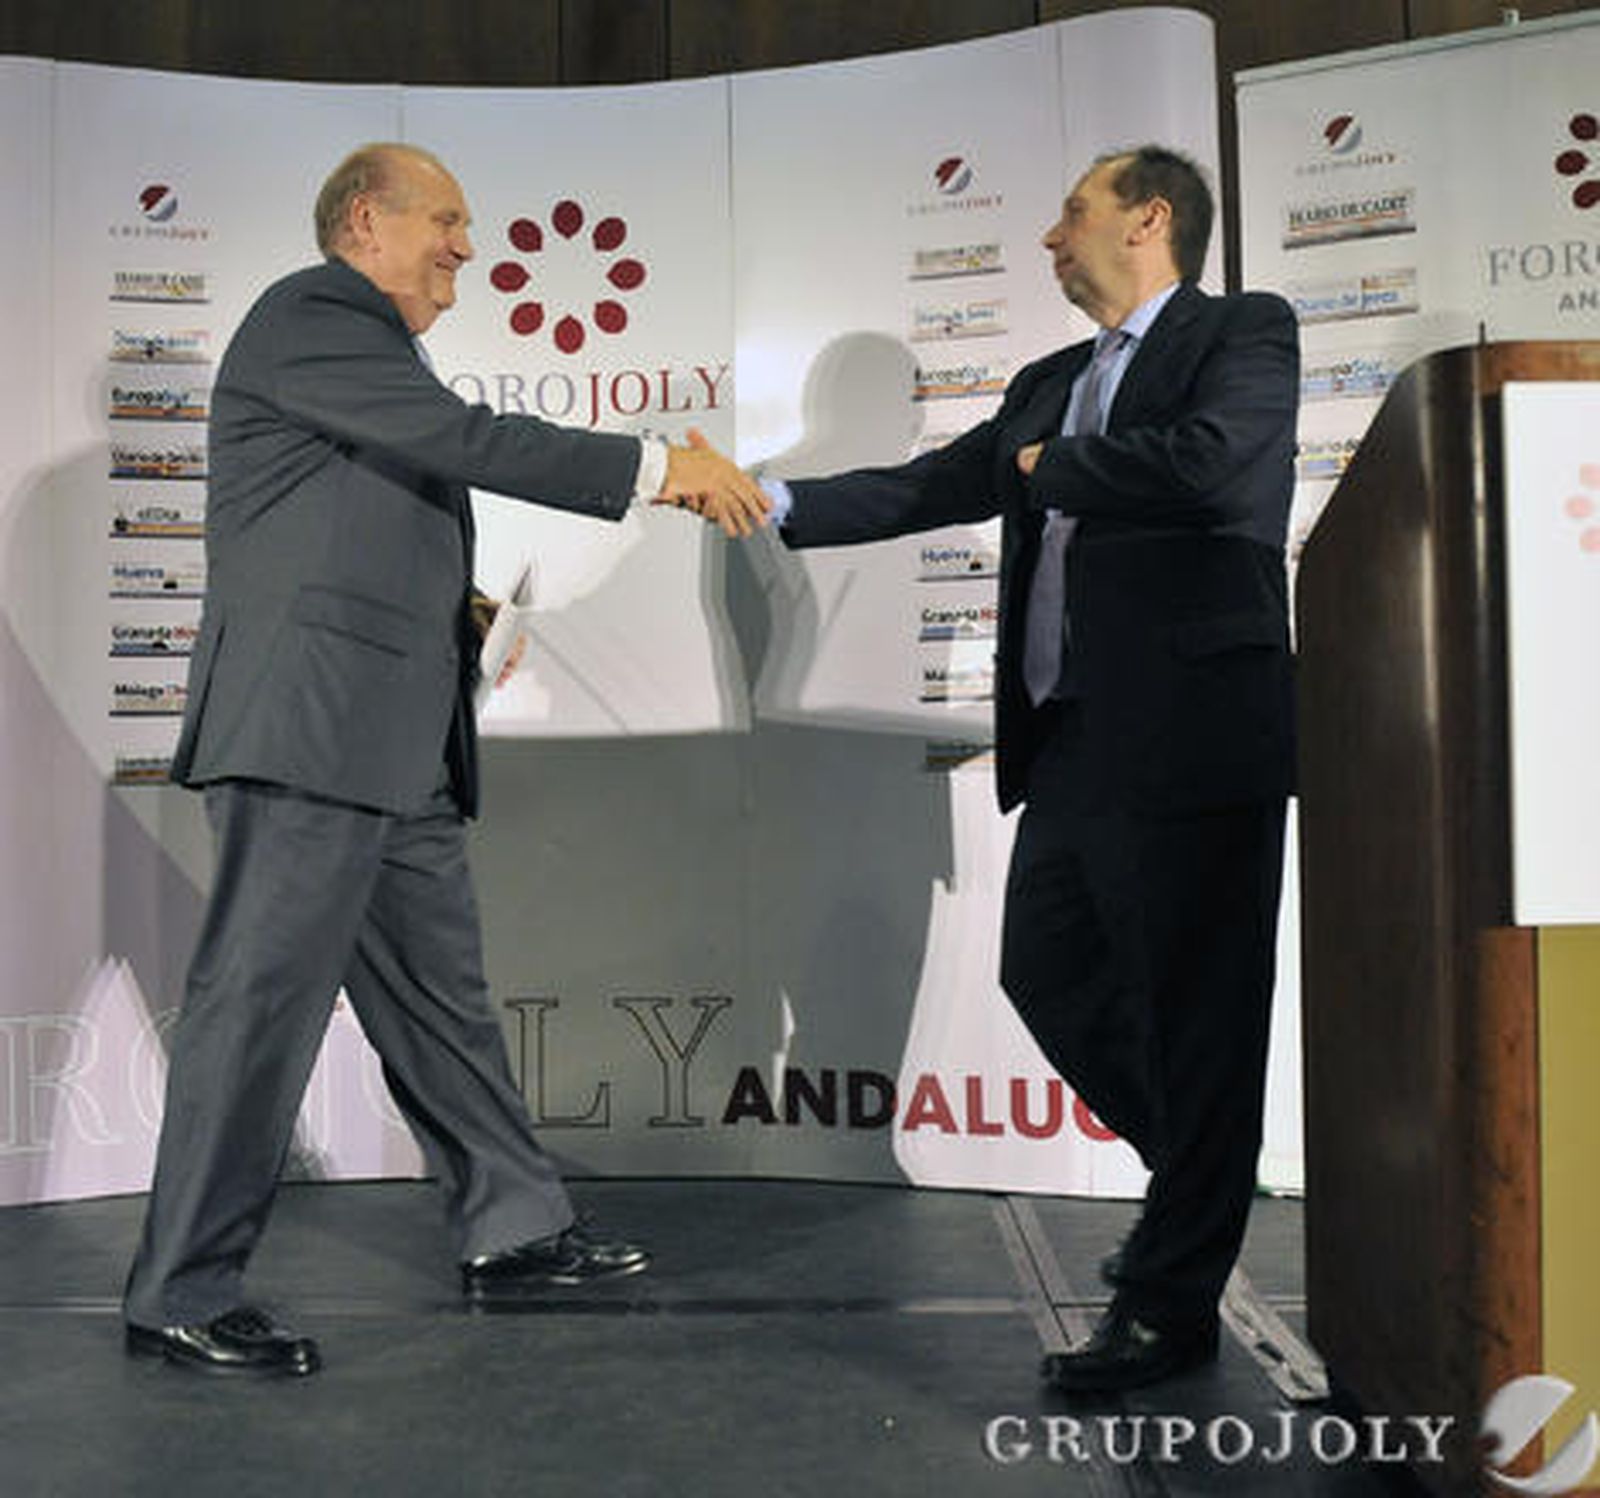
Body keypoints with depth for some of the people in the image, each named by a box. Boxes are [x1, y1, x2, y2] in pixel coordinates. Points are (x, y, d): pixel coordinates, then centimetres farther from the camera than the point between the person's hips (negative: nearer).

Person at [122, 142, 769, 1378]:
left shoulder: (367, 342, 26)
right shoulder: (311, 314, -5)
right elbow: (466, 439, -18)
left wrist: (460, 617, 9)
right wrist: (660, 468, -17)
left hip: (395, 744, 10)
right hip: (310, 726, -10)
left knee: (439, 989, 14)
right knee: (262, 997, -6)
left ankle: (516, 1229, 24)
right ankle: (181, 1299, 5)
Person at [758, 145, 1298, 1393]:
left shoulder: (1245, 333, -2)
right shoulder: (1051, 385, 21)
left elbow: (1210, 462, -21)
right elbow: (926, 490, 16)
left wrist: (1050, 469, -6)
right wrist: (776, 503, 6)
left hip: (1189, 732, -8)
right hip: (1073, 739, 9)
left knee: (1193, 1010, 0)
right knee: (1047, 971, 15)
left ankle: (1173, 1304, 13)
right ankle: (1202, 1183, 36)